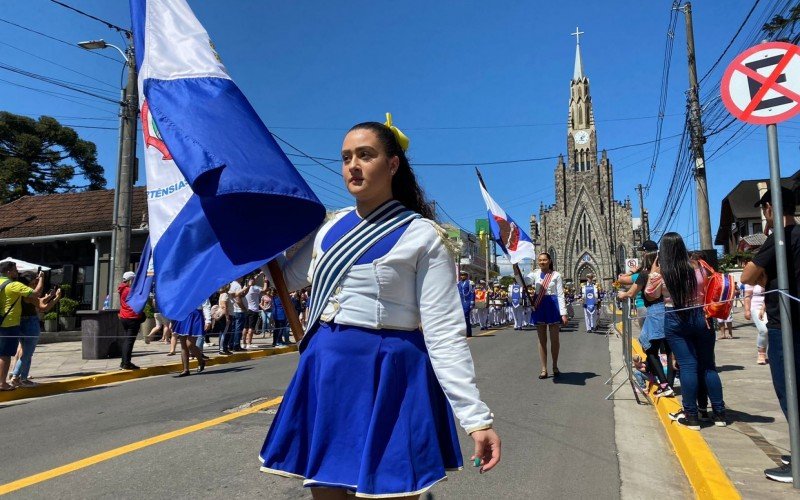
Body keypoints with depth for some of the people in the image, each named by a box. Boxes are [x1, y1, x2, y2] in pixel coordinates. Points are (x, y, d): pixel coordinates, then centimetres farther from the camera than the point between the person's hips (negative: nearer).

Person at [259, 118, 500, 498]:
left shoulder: (423, 236, -9)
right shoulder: (332, 228, 8)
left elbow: (445, 333, -12)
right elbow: (285, 277, 22)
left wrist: (476, 418, -16)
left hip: (389, 379, -5)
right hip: (325, 373, 6)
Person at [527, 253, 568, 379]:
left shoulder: (556, 275, -1)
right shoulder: (535, 274, 5)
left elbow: (560, 294, -3)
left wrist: (563, 313, -9)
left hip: (553, 306, -2)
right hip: (539, 307, 2)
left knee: (554, 339, 7)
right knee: (542, 339, 6)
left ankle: (555, 366, 24)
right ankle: (544, 369, 13)